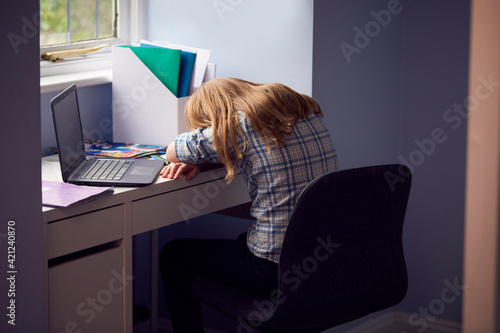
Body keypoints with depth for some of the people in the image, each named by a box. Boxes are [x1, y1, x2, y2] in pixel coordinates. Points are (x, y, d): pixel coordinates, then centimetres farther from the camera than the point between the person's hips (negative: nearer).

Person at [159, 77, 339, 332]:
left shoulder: (238, 126, -12)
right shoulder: (305, 110, 9)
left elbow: (172, 152, 1)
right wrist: (198, 161, 10)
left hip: (277, 270, -8)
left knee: (174, 255, 14)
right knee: (244, 240, 39)